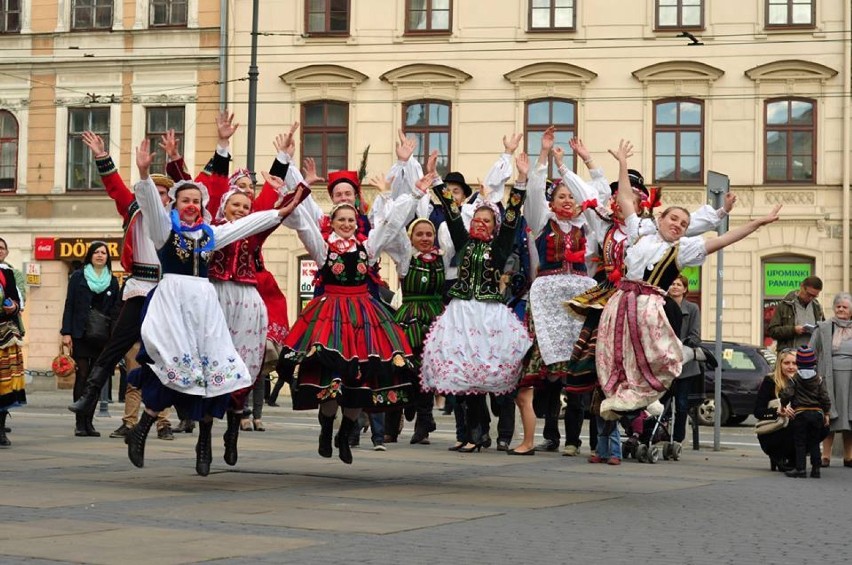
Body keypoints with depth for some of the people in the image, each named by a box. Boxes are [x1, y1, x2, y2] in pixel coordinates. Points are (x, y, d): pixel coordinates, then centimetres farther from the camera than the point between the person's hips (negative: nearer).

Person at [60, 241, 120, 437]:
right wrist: (66, 332, -5)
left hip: (103, 337, 2)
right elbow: (69, 305, 3)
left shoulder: (113, 281, 12)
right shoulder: (78, 277, 6)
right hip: (81, 334, -2)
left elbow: (116, 310, 11)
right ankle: (80, 423, -3)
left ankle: (89, 422, 7)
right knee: (82, 376, -6)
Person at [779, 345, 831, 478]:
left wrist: (783, 405, 8)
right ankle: (815, 469, 9)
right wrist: (826, 414, 11)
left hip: (800, 414, -3)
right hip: (817, 413, 3)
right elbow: (825, 398, 2)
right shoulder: (819, 380, 4)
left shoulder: (794, 379, -3)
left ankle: (800, 469, -4)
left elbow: (787, 394, -11)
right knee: (814, 443, 10)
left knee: (800, 443, 1)